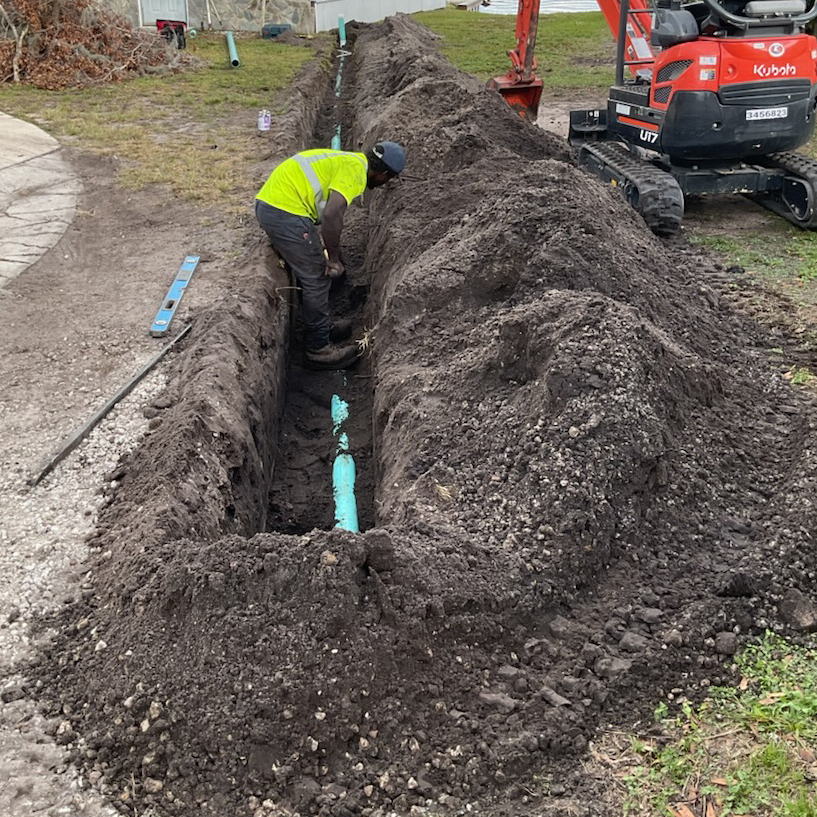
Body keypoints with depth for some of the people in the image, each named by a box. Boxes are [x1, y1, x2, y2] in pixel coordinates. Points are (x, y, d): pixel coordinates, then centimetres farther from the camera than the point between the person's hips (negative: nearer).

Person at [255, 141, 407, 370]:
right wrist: (334, 259, -13)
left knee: (312, 273, 22)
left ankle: (321, 329, 36)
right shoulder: (356, 169, -10)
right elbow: (332, 214, -23)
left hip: (268, 203, 10)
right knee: (317, 279, 1)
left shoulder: (345, 159, 21)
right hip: (286, 212, -10)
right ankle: (318, 349, 11)